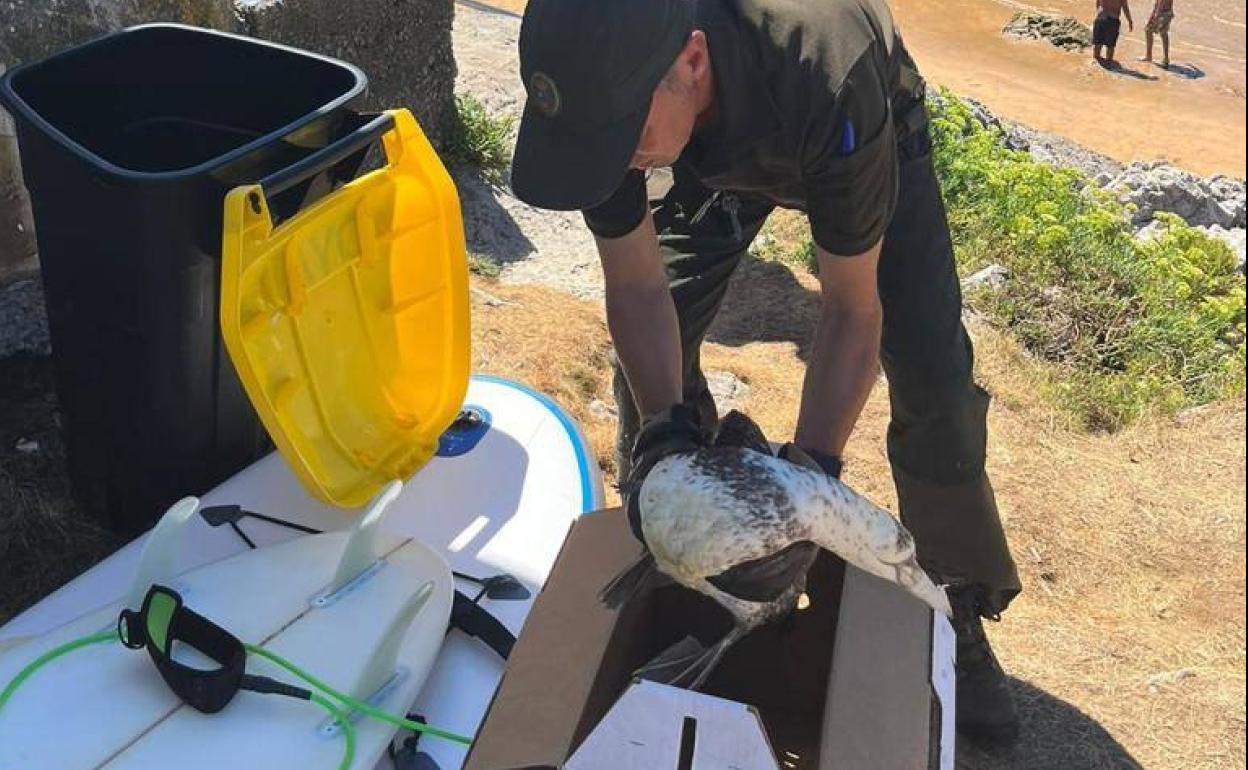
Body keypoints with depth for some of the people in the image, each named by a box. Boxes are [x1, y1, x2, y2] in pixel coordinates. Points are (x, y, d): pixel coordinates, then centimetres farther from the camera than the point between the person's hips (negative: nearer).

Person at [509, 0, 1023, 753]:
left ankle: (961, 610, 10)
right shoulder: (604, 84, -36)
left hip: (870, 135, -3)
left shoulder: (827, 87, -47)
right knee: (646, 352, -8)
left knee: (933, 378, -13)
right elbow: (636, 287, -25)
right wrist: (664, 428, -39)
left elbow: (852, 311, -34)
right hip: (720, 148, 3)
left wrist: (810, 470, -40)